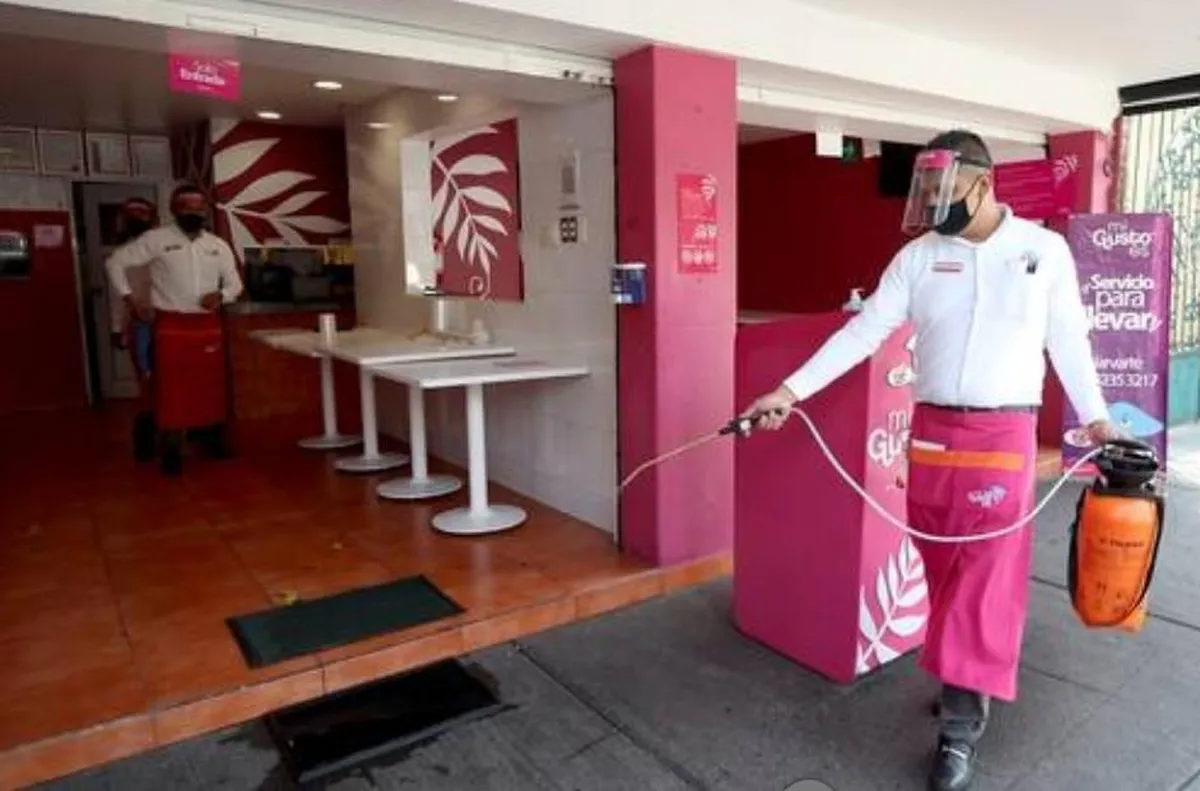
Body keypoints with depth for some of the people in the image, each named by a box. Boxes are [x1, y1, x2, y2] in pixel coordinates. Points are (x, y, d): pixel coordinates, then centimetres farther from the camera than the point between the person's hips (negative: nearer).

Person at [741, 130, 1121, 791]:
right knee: (944, 569, 11)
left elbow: (1068, 340, 8)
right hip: (931, 431, 2)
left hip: (1003, 434, -2)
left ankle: (959, 729, 11)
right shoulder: (919, 255, 2)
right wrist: (790, 391, -9)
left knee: (985, 575, -1)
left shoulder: (1045, 250, 0)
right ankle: (972, 686, 33)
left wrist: (1095, 417, 12)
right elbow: (862, 331, -2)